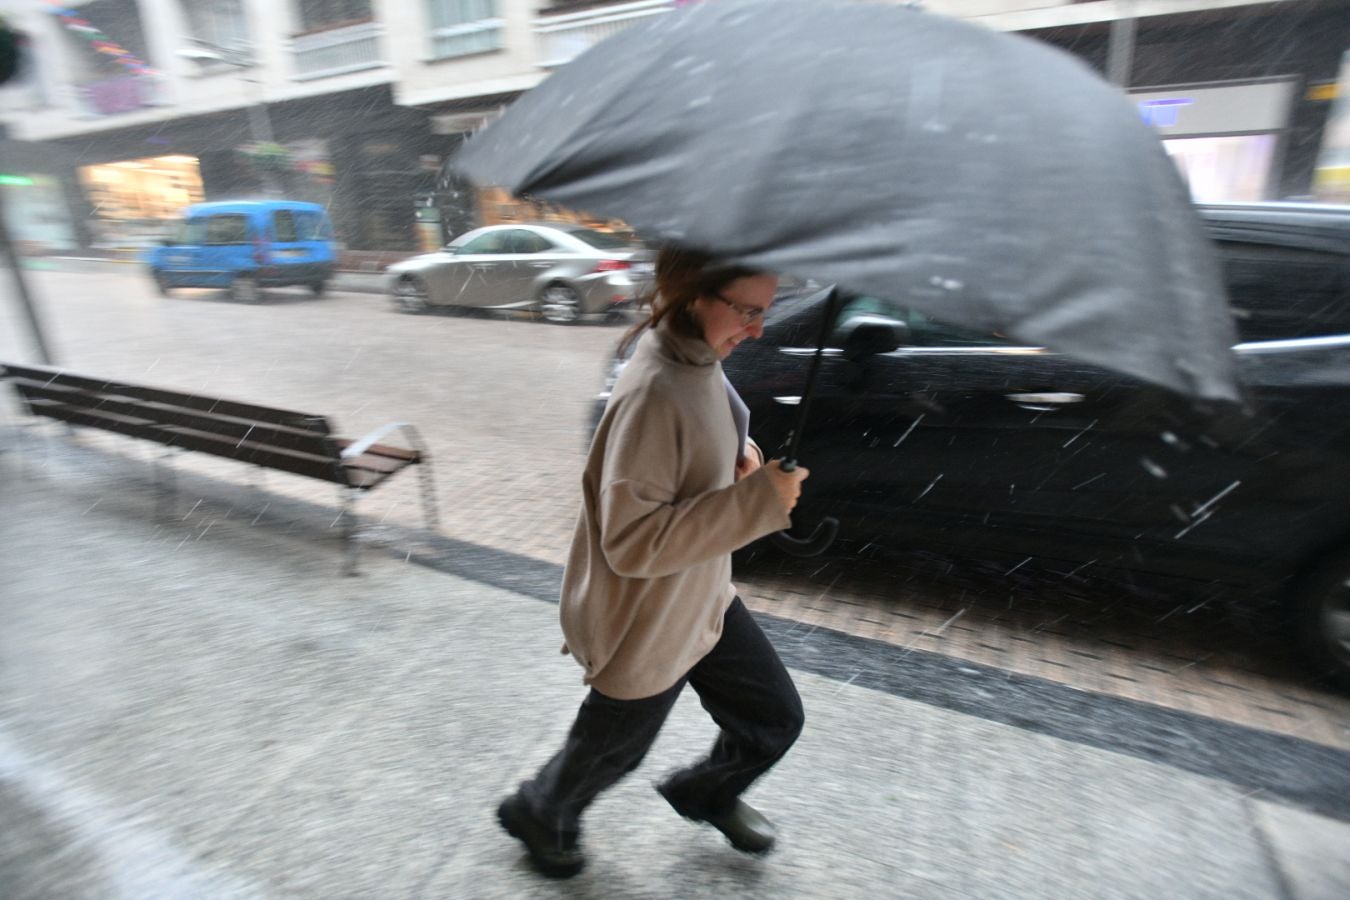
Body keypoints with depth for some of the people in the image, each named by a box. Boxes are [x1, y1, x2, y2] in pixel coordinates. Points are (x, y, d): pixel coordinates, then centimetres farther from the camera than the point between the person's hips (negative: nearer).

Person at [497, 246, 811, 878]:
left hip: (704, 600, 8)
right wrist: (759, 499, -32)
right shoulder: (653, 393, -32)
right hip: (644, 629, -8)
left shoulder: (700, 361, -3)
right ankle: (538, 814, 56)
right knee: (610, 751, 21)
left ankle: (706, 795, 52)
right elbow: (632, 541, -31)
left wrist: (739, 456, -6)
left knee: (776, 719, 21)